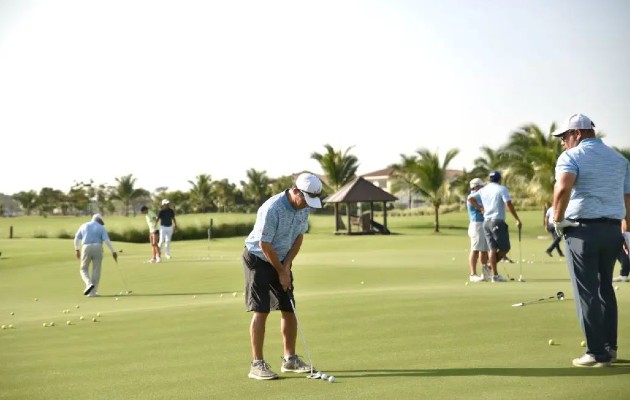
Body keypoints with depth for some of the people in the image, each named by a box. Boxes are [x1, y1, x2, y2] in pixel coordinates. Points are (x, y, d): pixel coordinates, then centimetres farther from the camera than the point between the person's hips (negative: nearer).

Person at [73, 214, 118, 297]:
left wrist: (77, 250, 21)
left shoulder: (84, 226, 11)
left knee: (84, 269, 13)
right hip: (97, 249, -1)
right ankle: (92, 292, 2)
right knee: (96, 271, 5)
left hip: (86, 249, 1)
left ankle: (89, 284, -12)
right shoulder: (101, 228, 4)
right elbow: (107, 241, -7)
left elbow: (77, 238, 11)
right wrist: (113, 252, -6)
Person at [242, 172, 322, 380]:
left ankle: (290, 359, 16)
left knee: (289, 310, 6)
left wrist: (286, 266, -4)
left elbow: (299, 237, 4)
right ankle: (257, 364, -6)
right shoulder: (272, 209, -29)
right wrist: (281, 272, -14)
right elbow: (264, 245, -23)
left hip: (281, 261, 7)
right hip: (258, 259, -7)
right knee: (261, 311, -10)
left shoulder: (304, 207, -6)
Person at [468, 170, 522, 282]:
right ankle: (492, 266, -1)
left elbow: (470, 198, 8)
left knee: (493, 248, 6)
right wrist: (517, 220, -10)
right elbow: (509, 204, -13)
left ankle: (495, 274, 2)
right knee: (505, 247, 4)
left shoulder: (483, 190, 13)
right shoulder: (502, 189, -4)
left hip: (486, 222, 7)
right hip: (497, 221, -6)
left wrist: (480, 208, 12)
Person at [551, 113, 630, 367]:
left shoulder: (571, 156, -6)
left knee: (587, 292, -1)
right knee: (605, 288, 16)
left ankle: (597, 353, -1)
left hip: (582, 229, -6)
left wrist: (557, 220, -13)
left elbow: (563, 188, -24)